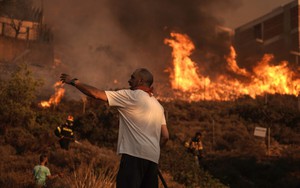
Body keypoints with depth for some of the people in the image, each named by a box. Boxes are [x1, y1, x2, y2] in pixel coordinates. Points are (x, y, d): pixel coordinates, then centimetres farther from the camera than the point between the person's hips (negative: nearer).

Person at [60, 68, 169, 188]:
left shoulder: (132, 96, 0)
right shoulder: (158, 105, 22)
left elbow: (96, 94, -2)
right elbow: (165, 136, 17)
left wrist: (74, 82, 8)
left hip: (134, 155, -8)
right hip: (153, 158, 8)